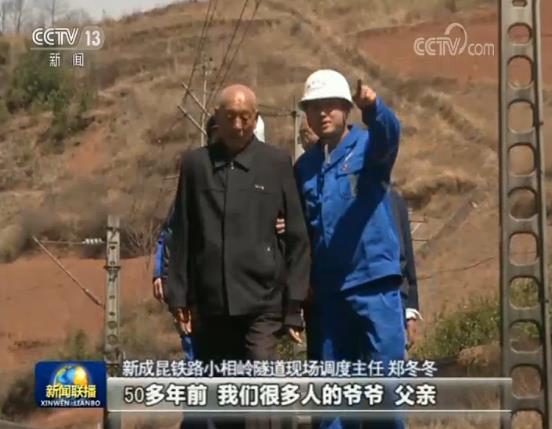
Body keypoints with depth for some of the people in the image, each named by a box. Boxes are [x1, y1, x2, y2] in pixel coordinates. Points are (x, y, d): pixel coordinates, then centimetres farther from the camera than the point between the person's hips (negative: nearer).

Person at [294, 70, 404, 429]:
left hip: (374, 280, -4)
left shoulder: (368, 146, 0)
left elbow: (390, 133, -24)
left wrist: (373, 106, -46)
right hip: (328, 287, 5)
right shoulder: (305, 166, 13)